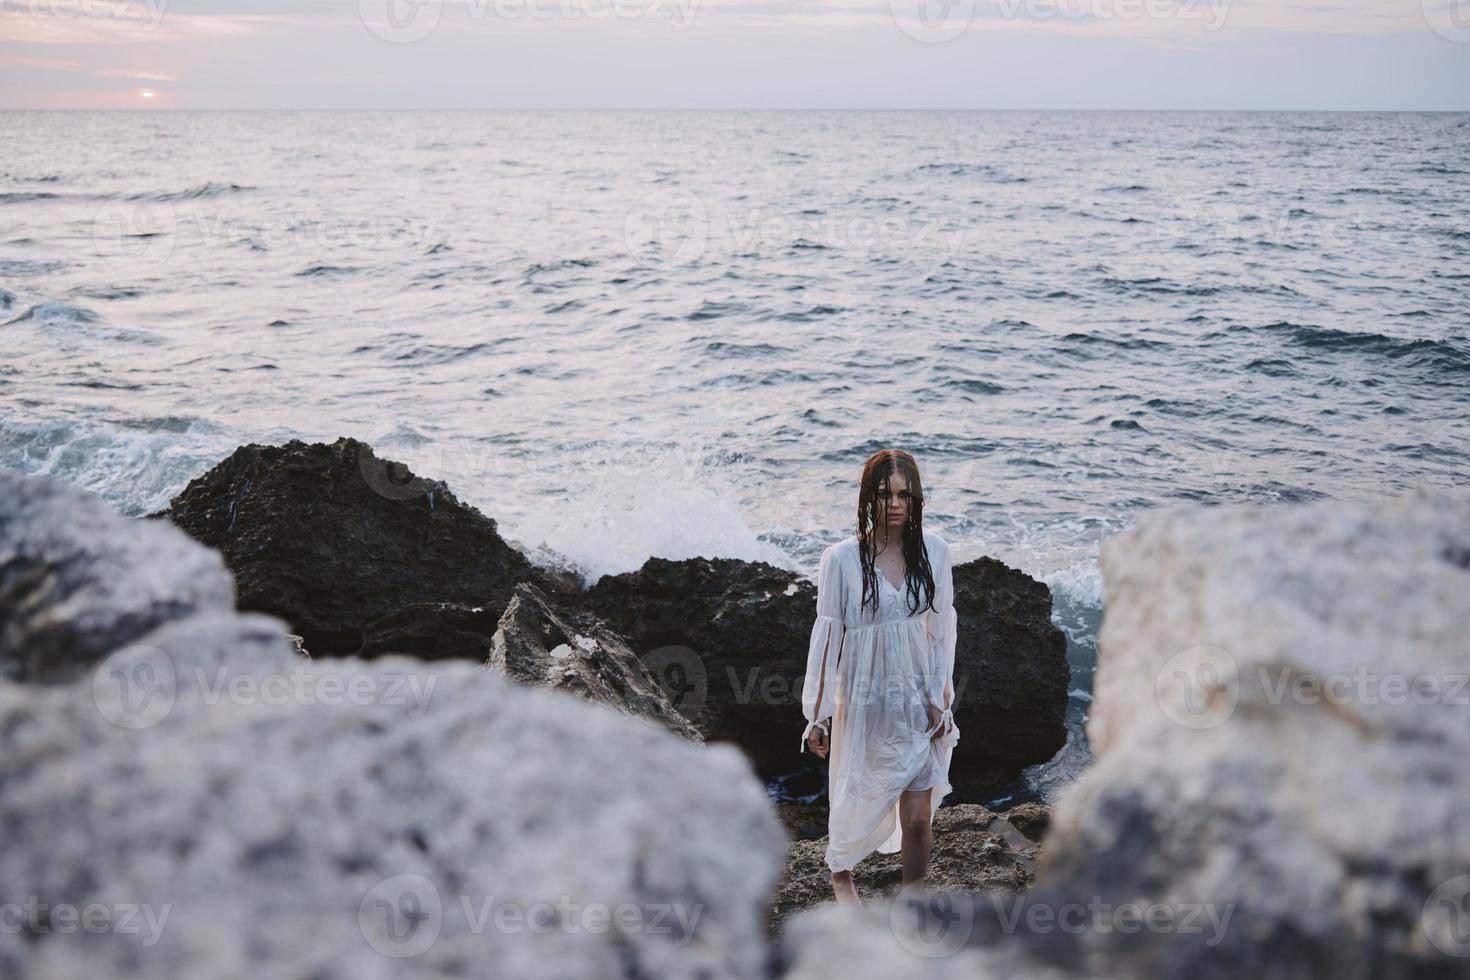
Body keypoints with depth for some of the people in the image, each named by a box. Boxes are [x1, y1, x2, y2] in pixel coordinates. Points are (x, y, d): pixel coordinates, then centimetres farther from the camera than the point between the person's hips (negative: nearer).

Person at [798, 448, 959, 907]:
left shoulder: (934, 550, -6)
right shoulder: (842, 559, -14)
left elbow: (943, 627, 1)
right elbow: (826, 636, -9)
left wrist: (941, 698, -1)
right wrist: (817, 716, -6)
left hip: (918, 702, 2)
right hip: (865, 701, -1)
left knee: (918, 818, 1)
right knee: (856, 799, 19)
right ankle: (841, 873, 49)